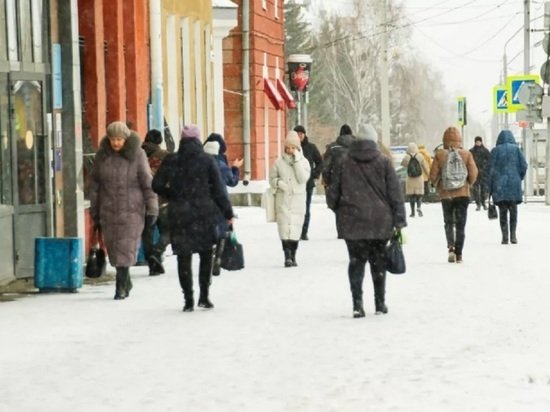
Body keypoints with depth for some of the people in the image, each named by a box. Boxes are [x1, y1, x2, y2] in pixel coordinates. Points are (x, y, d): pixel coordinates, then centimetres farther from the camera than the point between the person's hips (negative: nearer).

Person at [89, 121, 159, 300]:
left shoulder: (137, 154, -7)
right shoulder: (102, 155, 2)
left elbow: (148, 183, -4)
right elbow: (95, 184, 9)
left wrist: (152, 210, -5)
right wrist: (95, 212, 10)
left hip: (132, 210, -3)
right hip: (108, 210, 3)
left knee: (126, 249, -7)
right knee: (114, 249, 7)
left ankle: (121, 286, -1)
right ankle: (126, 281, 25)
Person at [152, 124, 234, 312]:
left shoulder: (170, 160, 0)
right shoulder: (207, 160, -4)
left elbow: (157, 185, 1)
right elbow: (219, 190, -3)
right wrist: (228, 213, 5)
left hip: (179, 215, 1)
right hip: (204, 213, -1)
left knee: (184, 257, 6)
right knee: (206, 255, 13)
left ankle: (188, 300, 3)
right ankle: (204, 296, 9)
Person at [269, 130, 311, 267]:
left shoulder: (303, 162, 2)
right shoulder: (279, 162, 4)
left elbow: (303, 178, -12)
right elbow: (272, 179, 11)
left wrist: (297, 160, -13)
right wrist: (279, 182, -12)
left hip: (298, 200, 0)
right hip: (283, 199, 0)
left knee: (295, 227, 0)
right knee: (284, 226, -8)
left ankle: (293, 256, 9)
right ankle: (287, 256, -8)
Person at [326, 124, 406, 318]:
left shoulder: (344, 162, 0)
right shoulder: (383, 162, -2)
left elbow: (333, 192, 3)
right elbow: (395, 193, -3)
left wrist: (337, 209, 23)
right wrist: (399, 221, 1)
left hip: (352, 222, 0)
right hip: (380, 222, 0)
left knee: (356, 261, 3)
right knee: (378, 262, 11)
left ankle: (357, 304, -8)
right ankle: (380, 303, 16)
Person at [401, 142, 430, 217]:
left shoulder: (406, 157, -11)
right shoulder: (420, 157, -9)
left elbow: (403, 164, 9)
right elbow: (425, 168, -1)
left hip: (410, 179, 0)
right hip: (419, 178, 0)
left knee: (411, 195, 8)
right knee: (419, 194, 8)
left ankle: (412, 212, 9)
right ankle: (419, 207, -17)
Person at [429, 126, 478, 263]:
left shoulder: (439, 154, -7)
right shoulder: (466, 154, -5)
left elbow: (433, 176, -5)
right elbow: (473, 174, -6)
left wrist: (437, 185, 16)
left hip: (446, 194, 0)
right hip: (462, 194, 0)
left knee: (448, 222, 12)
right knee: (460, 224, 8)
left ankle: (451, 246, -10)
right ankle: (459, 254, 6)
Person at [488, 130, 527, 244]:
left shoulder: (495, 150, 1)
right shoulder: (516, 149, 2)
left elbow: (491, 169, -2)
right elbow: (523, 165, -3)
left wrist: (490, 188, 3)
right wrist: (520, 178, 13)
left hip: (499, 185, 0)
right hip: (514, 184, 0)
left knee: (503, 212, 4)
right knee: (513, 210, 10)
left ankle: (505, 237, -2)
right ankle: (513, 235, 4)